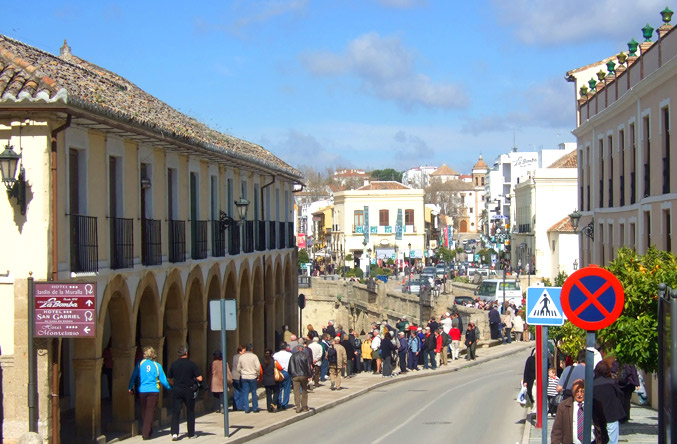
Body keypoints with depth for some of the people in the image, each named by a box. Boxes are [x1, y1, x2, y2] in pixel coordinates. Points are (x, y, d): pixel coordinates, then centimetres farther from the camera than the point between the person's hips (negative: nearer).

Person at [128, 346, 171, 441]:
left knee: (144, 412, 15)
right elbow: (163, 380, 2)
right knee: (150, 412, 1)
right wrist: (169, 388, 18)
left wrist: (130, 388, 13)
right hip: (154, 391, -1)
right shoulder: (157, 366, -1)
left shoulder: (140, 364, 0)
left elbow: (133, 376, 2)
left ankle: (145, 431, 25)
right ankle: (146, 433, -6)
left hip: (142, 391, 1)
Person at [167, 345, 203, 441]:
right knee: (190, 412, 12)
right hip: (189, 391, -1)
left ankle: (174, 432, -13)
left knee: (175, 412, 3)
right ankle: (191, 434, 19)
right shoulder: (191, 364, -8)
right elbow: (199, 378, -11)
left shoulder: (174, 364, 0)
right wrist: (193, 379, 11)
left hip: (177, 391, 1)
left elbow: (169, 379, 8)